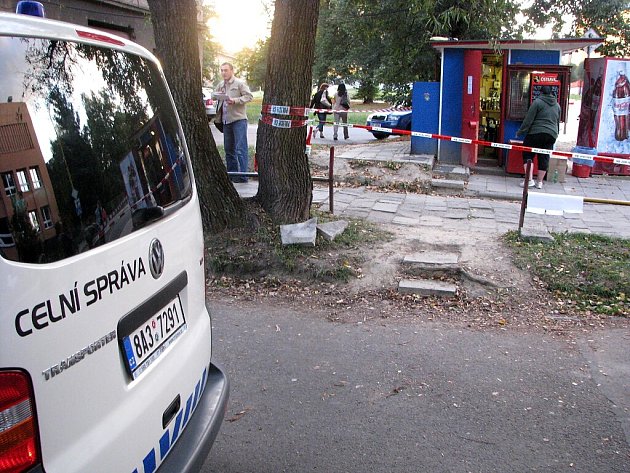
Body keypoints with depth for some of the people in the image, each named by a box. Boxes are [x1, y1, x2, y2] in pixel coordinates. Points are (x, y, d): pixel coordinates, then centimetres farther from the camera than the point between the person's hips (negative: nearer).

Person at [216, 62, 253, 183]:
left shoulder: (240, 83, -3)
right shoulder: (220, 86, 16)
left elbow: (249, 96, -10)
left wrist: (234, 101, -19)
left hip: (239, 119, -7)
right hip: (226, 120, 7)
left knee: (240, 149, -9)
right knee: (228, 149, 11)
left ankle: (242, 176, -8)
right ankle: (231, 173, 21)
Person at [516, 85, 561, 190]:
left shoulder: (537, 102, -4)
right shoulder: (557, 105, 16)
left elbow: (528, 120, -8)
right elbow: (558, 122, 22)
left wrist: (520, 132, -1)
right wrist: (556, 134, 33)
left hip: (536, 133, -6)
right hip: (551, 135, 6)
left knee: (528, 155, 1)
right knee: (544, 158, 9)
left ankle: (529, 179, -10)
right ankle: (539, 182, 12)